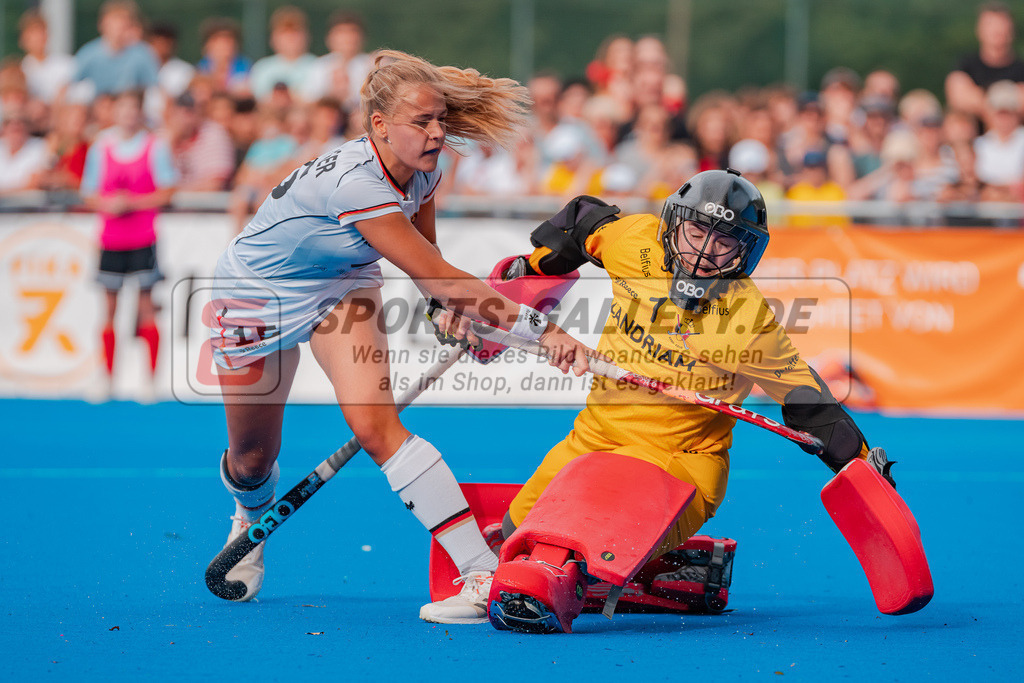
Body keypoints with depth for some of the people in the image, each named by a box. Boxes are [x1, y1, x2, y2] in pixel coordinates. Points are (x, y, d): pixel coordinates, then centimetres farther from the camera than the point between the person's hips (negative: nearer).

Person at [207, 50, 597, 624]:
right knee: (252, 458, 10)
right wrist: (540, 327, -45)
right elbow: (438, 279, -42)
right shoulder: (355, 184, -39)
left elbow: (426, 266, 7)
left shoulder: (422, 172, -16)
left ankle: (484, 573, -31)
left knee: (375, 425, -21)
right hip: (258, 291, -4)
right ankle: (252, 515, 50)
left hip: (343, 288, 4)